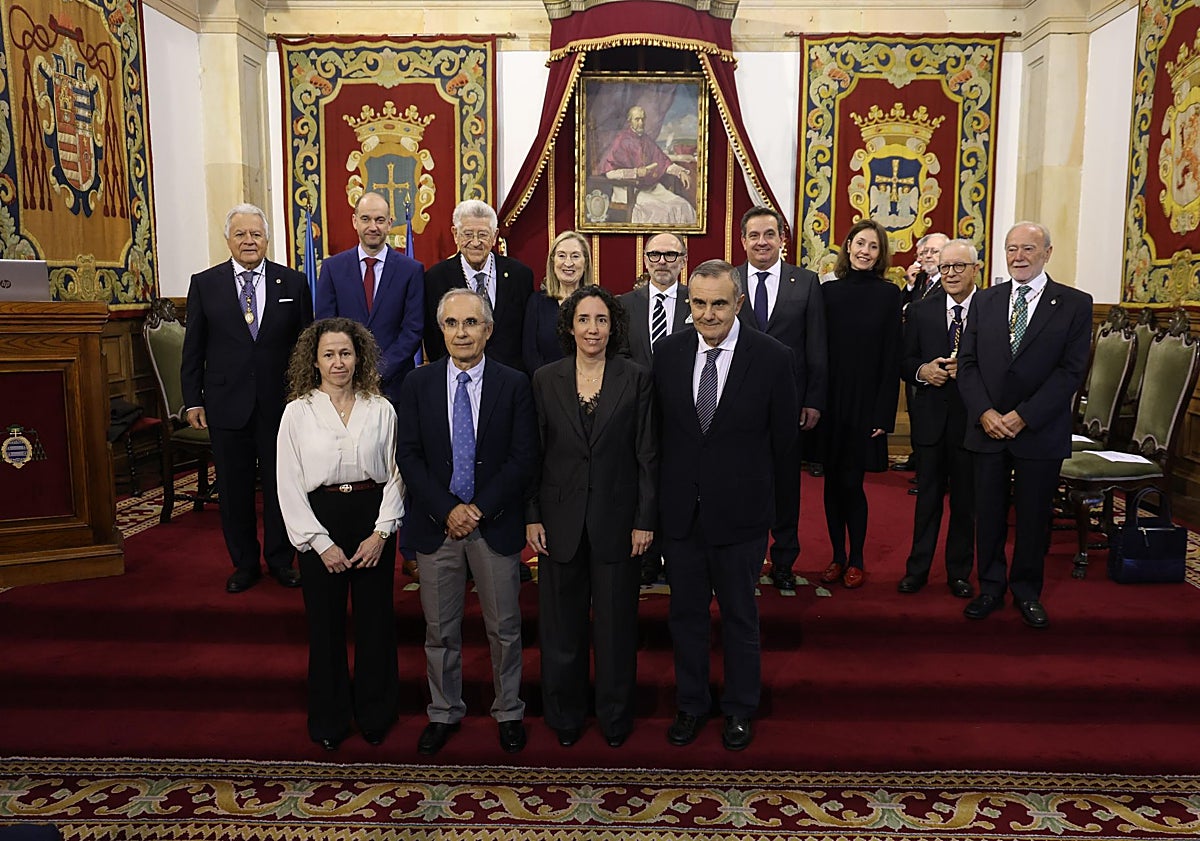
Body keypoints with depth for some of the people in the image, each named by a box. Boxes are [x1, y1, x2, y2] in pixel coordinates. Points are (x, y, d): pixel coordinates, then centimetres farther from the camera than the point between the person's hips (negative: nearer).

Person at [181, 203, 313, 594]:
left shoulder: (293, 283, 2)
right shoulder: (204, 283, 3)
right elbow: (193, 348, 5)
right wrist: (193, 400, 1)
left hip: (280, 401, 0)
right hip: (227, 403, 1)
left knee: (280, 483, 8)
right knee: (234, 487, 9)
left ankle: (280, 559, 25)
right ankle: (244, 563, 25)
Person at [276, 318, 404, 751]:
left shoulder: (381, 410, 0)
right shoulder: (298, 412, -2)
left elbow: (395, 475, 1)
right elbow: (289, 486, -4)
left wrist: (381, 532, -8)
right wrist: (322, 543, -8)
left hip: (373, 521, 1)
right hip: (319, 523, -1)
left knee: (376, 618, 8)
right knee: (325, 622, 9)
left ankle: (375, 714, 29)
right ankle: (329, 718, 29)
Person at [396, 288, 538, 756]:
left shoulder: (514, 385, -2)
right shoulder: (417, 384, 2)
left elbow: (523, 458, -6)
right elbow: (408, 455, -2)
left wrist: (480, 509, -14)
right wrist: (447, 509, -12)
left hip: (496, 525, -1)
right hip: (435, 524, 1)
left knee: (504, 627, 11)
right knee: (440, 629, 13)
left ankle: (508, 712, 30)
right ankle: (444, 713, 32)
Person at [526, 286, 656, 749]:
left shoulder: (636, 379, -2)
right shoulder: (545, 380, 1)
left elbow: (647, 455, -2)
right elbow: (533, 453, 3)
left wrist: (645, 520, -5)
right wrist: (531, 516, -2)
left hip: (616, 519, -1)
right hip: (561, 518, 1)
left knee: (616, 621, 10)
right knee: (562, 624, 11)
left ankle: (615, 716, 29)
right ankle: (565, 715, 31)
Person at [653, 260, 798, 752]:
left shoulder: (772, 358, -11)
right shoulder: (668, 352, -3)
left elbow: (783, 435, -1)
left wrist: (744, 479, 6)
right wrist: (678, 477, 7)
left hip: (739, 511, -2)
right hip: (680, 508, 3)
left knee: (739, 615, 14)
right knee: (686, 614, 16)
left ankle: (740, 710, 34)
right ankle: (691, 705, 35)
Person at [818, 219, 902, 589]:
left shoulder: (889, 294, 0)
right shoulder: (828, 291, 5)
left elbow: (892, 357, -3)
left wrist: (884, 412, -8)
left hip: (866, 403, -2)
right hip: (830, 402, 2)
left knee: (852, 482, -1)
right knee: (833, 481, 8)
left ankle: (856, 560, 17)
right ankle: (837, 556, 22)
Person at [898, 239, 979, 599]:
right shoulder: (920, 311, 5)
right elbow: (905, 361, 7)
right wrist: (922, 370, -13)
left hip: (971, 417, -1)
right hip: (931, 417, 2)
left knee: (966, 499, 10)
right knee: (928, 495, 11)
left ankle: (959, 572, 25)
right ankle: (917, 568, 23)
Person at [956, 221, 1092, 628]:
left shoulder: (1075, 303, -1)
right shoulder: (984, 301, 8)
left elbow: (1071, 370, -8)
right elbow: (968, 363, 4)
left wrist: (1023, 417, -15)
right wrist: (985, 412, -10)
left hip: (1040, 432, -2)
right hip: (988, 428, 2)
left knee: (1033, 516, 9)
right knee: (988, 514, 9)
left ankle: (1027, 591, 26)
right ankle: (991, 587, 24)